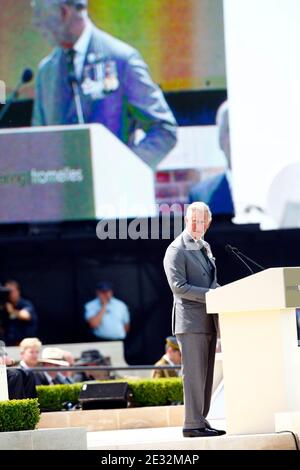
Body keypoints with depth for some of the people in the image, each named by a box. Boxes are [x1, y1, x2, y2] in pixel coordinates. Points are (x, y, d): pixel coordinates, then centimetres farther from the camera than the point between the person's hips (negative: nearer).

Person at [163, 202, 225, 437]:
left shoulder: (205, 247, 19)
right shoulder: (176, 250, -8)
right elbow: (178, 286, -17)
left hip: (208, 321, 9)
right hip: (191, 322, -9)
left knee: (206, 374, 9)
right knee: (194, 374, -9)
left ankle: (201, 421, 14)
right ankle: (192, 424, -8)